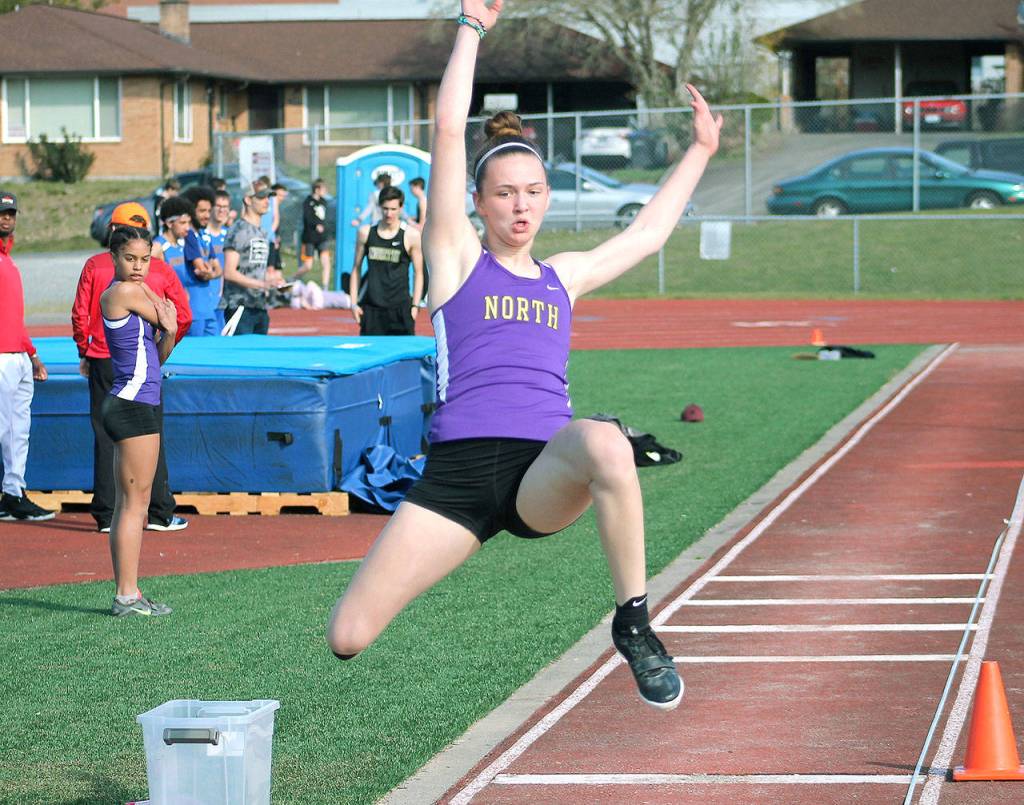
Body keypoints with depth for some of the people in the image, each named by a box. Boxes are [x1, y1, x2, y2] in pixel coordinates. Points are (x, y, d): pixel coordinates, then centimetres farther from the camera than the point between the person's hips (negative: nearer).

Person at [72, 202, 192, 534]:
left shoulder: (95, 265, -2)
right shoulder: (160, 269, 0)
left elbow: (80, 315, -1)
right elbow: (184, 317, 1)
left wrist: (84, 354, 11)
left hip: (103, 361, 0)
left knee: (106, 438, 4)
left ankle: (106, 515, 4)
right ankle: (160, 514, 8)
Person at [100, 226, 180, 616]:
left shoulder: (137, 291, 15)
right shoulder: (122, 292, -12)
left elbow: (159, 354, 12)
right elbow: (164, 320, -5)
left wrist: (169, 331, -6)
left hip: (140, 406, 10)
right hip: (133, 407, -10)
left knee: (128, 505, 11)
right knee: (134, 504, -7)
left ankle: (127, 593, 15)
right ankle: (127, 595, -5)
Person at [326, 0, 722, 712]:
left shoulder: (563, 277, 21)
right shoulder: (457, 258, 11)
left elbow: (648, 233, 35)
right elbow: (449, 130, 7)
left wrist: (699, 151, 42)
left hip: (547, 475, 1)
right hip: (458, 470, -1)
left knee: (605, 441, -38)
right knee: (348, 637, -12)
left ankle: (634, 623, -25)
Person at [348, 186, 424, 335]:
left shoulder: (411, 236, -3)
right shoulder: (366, 233, 4)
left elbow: (418, 273, 3)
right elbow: (356, 268, 11)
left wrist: (415, 305, -3)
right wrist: (354, 303, 6)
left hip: (400, 308, -2)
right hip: (371, 308, 2)